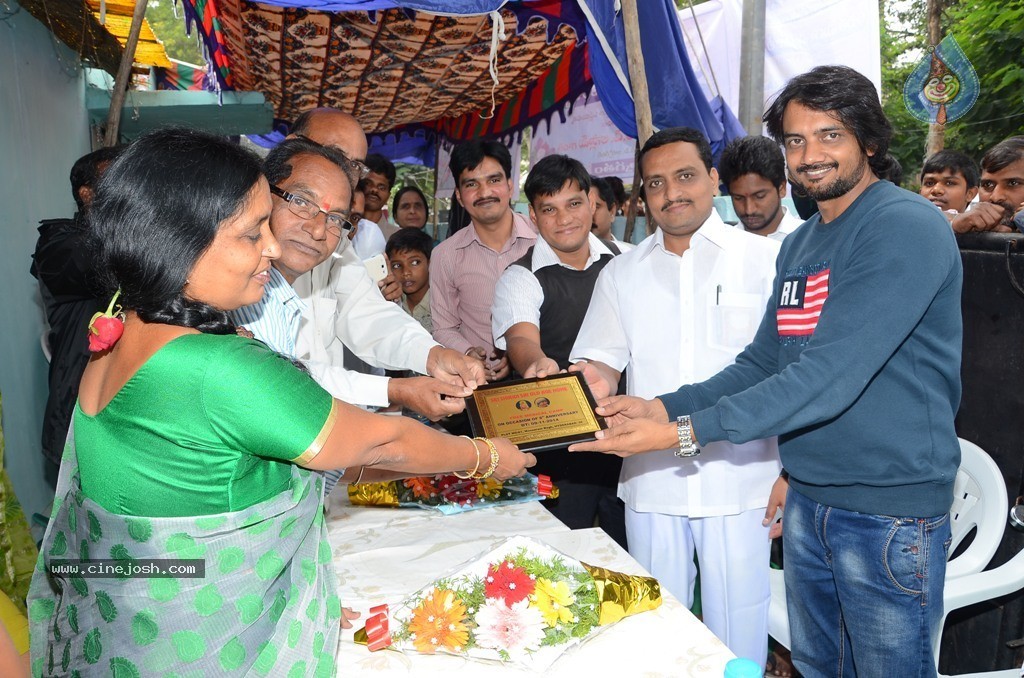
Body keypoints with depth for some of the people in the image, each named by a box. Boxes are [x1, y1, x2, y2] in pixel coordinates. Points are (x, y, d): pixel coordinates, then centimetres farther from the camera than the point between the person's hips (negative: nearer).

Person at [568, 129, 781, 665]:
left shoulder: (765, 259, -1)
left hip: (739, 478, -2)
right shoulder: (622, 273, 9)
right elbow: (602, 359, 7)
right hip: (651, 481, 3)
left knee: (737, 634, 10)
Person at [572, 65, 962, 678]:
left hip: (891, 509, -7)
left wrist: (686, 432, -26)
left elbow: (829, 377, -26)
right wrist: (660, 408, -4)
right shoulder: (799, 243, 10)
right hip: (809, 499, 7)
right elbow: (762, 362, 10)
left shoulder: (907, 226, -16)